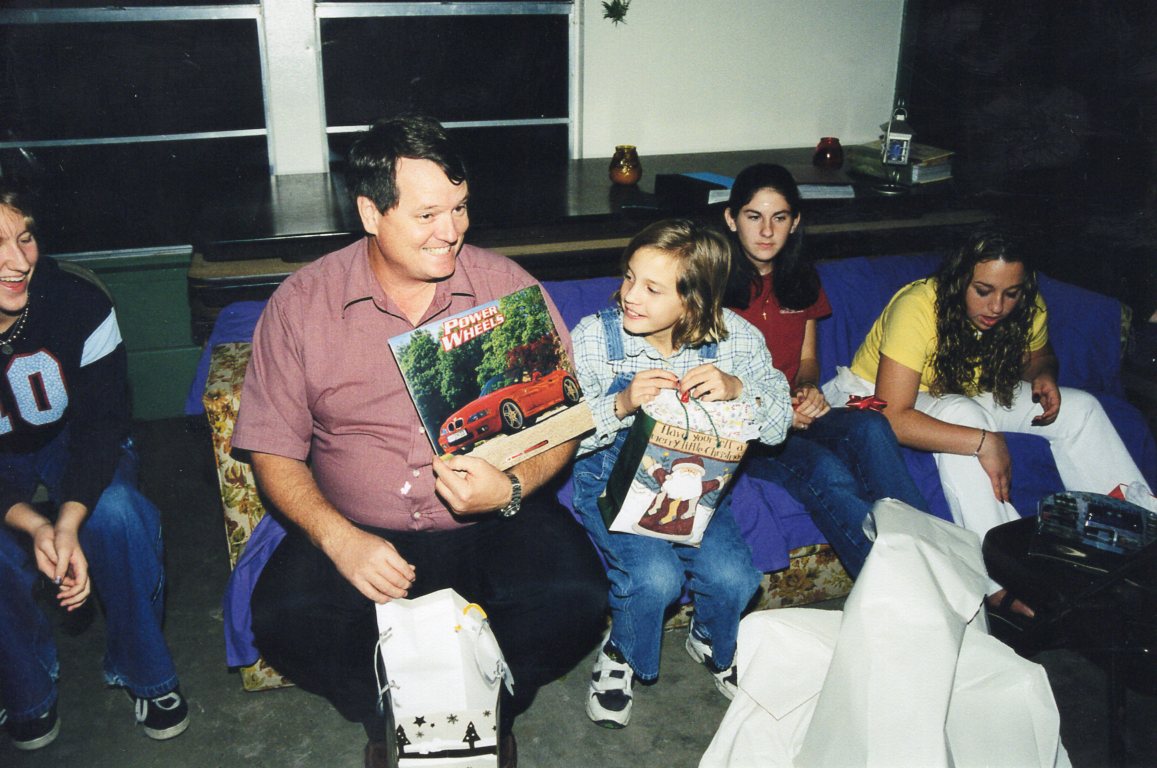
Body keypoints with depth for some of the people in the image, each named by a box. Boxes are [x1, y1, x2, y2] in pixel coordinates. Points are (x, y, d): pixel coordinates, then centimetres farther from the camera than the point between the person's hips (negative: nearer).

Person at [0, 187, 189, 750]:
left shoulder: (79, 303, -24)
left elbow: (103, 421, -19)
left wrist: (68, 523, -34)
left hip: (71, 443, 0)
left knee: (115, 512, -30)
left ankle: (144, 673, -6)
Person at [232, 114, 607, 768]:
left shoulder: (508, 287, -2)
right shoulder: (301, 303, -3)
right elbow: (274, 451, -1)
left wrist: (513, 489, -22)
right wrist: (339, 538, -18)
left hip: (495, 524, 0)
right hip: (357, 532, 0)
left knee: (575, 601, -26)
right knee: (285, 618, -26)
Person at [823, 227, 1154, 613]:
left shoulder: (1028, 309, -13)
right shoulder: (916, 309, -33)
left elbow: (1038, 355, 12)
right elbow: (892, 418, -38)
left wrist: (1044, 375, -13)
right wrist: (984, 443, -40)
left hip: (969, 393, 7)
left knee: (1079, 408, -6)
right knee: (963, 413, -36)